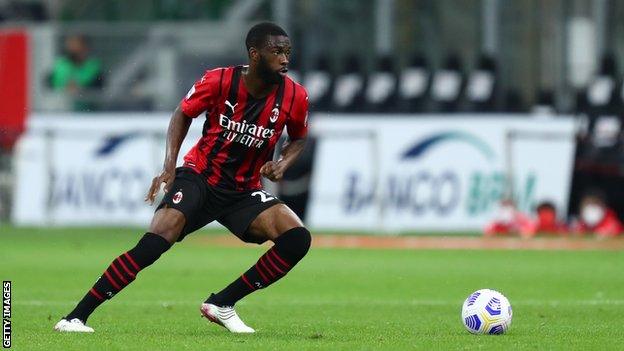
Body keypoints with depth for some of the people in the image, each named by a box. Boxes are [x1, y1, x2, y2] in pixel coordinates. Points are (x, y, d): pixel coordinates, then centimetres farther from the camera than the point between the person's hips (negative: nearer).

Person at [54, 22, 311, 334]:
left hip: (243, 191, 3)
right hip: (199, 176, -3)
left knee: (297, 239, -21)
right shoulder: (218, 81, -15)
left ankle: (221, 304, -6)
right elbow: (183, 114, 3)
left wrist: (283, 164, -9)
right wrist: (169, 165, -7)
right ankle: (76, 317, -19)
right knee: (157, 240, -26)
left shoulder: (295, 97, -9)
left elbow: (298, 138, 12)